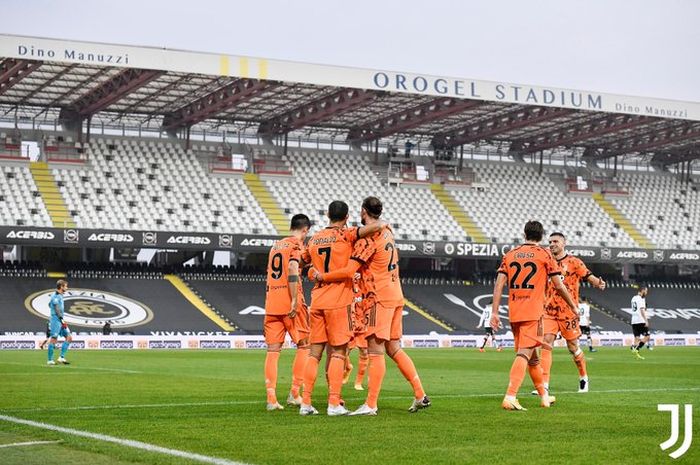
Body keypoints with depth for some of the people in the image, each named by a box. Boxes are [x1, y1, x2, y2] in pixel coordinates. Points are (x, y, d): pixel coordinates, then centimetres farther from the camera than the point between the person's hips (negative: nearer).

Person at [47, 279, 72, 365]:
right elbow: (57, 310, -18)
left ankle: (61, 357, 5)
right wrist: (62, 321, -20)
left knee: (69, 338, 4)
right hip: (56, 320, -10)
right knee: (54, 339, -6)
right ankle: (50, 360, 0)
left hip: (60, 321, 10)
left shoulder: (60, 296, 16)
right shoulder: (55, 296, -12)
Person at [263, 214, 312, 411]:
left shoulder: (275, 245, 20)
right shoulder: (296, 244, -3)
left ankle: (271, 399, -3)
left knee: (272, 350, 2)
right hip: (289, 303, -6)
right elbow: (292, 268, -18)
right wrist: (295, 300, -21)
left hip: (271, 304, 6)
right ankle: (294, 394, 3)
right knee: (304, 345, 7)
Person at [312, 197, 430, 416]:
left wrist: (321, 276, -7)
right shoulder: (387, 232, 13)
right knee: (394, 349, 14)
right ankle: (420, 395, 12)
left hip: (380, 299, -9)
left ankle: (371, 405, -7)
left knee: (375, 351, -7)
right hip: (396, 296, 9)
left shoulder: (368, 238, -14)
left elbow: (348, 272, -19)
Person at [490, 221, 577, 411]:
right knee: (524, 353, -11)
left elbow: (499, 285, 3)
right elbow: (559, 285, 1)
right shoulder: (544, 254, 1)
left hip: (514, 313, 5)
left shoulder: (510, 255, 11)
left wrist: (494, 312, 2)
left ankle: (544, 395, 31)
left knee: (531, 355, 17)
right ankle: (510, 397, -26)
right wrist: (573, 306, 14)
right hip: (533, 312, -5)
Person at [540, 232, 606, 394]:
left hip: (568, 312, -4)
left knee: (573, 347, 5)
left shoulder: (573, 262, -2)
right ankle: (544, 385, -11)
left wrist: (598, 283, -31)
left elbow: (589, 276, -11)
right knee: (546, 345, -9)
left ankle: (584, 378, 29)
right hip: (549, 311, 4)